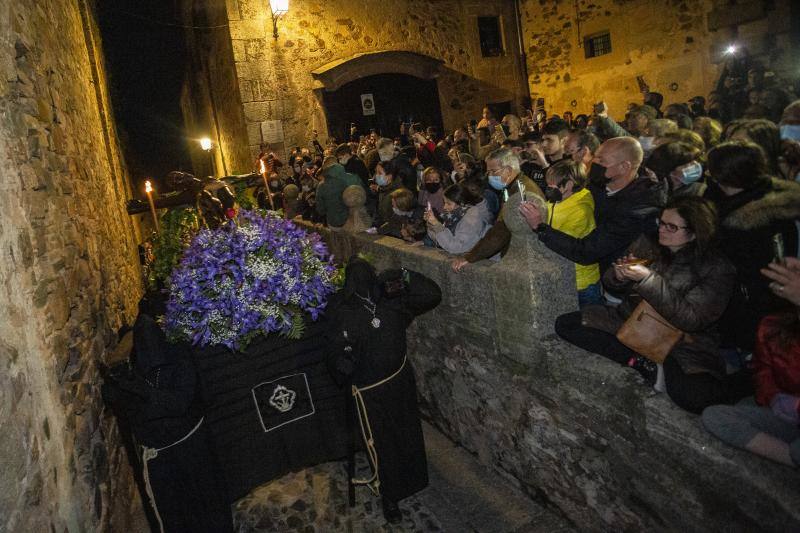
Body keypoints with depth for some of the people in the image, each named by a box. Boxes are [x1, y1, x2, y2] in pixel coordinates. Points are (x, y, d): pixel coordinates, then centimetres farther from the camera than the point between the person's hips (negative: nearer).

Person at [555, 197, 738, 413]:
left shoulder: (717, 269, -10)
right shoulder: (646, 244, 1)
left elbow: (689, 320, -19)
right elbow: (610, 284, 10)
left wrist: (649, 279, -26)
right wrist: (619, 275, -15)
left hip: (681, 340, -4)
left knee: (694, 396, -34)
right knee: (564, 324, -14)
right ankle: (639, 361, -14)